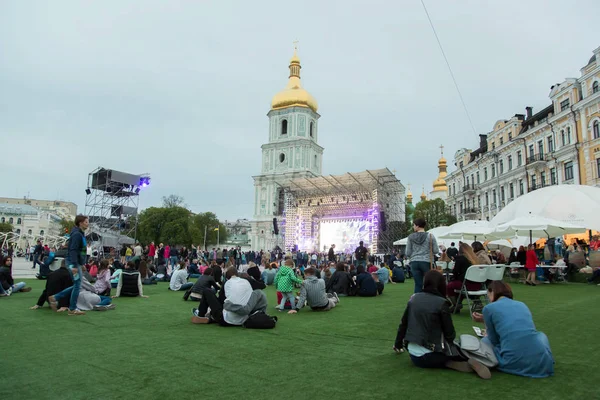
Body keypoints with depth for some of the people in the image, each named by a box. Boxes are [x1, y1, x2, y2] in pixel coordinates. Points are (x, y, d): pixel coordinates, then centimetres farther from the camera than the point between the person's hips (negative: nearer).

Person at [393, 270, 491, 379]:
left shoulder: (414, 298, 2)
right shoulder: (441, 303, -11)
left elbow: (403, 324, 10)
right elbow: (449, 332, -7)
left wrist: (398, 344, 25)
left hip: (413, 354, 4)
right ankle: (469, 363, -10)